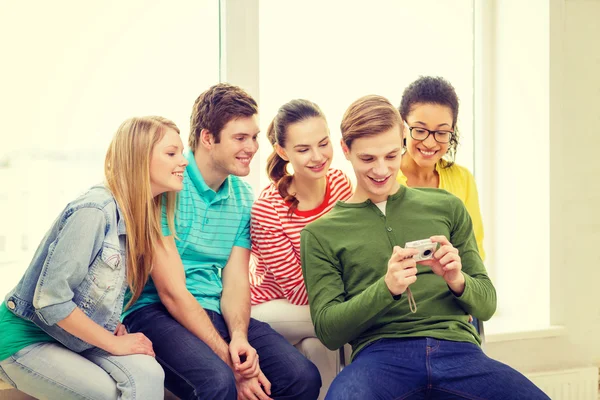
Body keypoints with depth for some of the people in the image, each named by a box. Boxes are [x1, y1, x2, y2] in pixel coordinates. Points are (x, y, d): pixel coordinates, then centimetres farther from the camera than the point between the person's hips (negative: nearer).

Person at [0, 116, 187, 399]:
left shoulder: (143, 215, 1)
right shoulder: (94, 211, -24)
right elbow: (50, 300, -25)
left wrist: (118, 329, -8)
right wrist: (115, 343, -17)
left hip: (75, 337, 7)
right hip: (27, 340, -6)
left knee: (147, 374, -21)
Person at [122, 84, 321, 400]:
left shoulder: (242, 196, 8)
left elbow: (235, 281, 5)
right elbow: (171, 291, -16)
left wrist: (239, 336, -18)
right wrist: (231, 363, -19)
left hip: (214, 312, 6)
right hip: (154, 311, -6)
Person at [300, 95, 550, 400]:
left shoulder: (446, 208, 18)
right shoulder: (320, 234, 13)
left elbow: (486, 304, 18)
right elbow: (327, 329, 5)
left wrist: (457, 280, -6)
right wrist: (385, 288, -12)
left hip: (458, 348, 2)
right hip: (380, 353, -1)